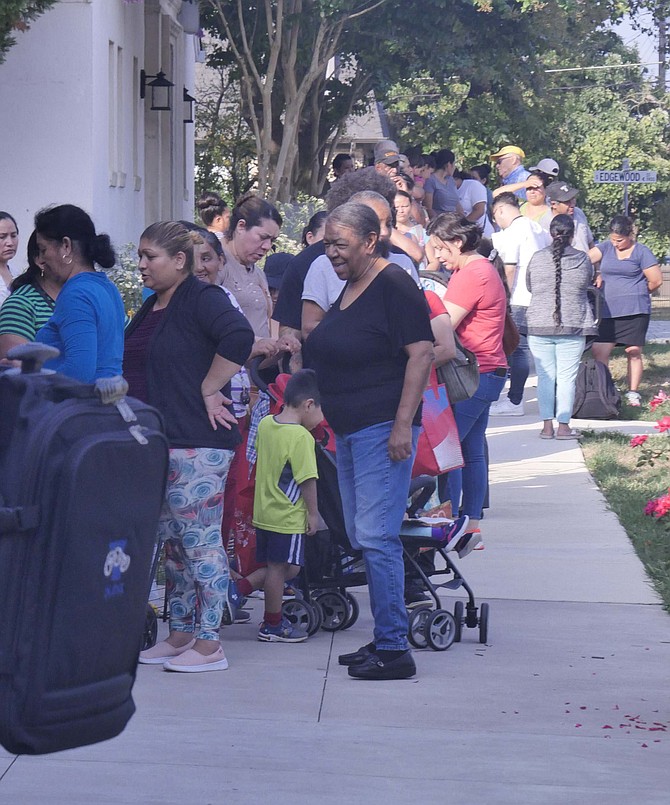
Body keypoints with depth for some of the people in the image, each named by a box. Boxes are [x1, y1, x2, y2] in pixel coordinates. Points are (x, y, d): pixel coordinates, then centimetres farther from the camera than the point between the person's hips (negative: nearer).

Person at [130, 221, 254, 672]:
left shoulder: (202, 299, -9)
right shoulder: (151, 309, 18)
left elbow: (239, 337, -26)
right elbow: (135, 369, 27)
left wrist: (208, 389, -18)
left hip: (197, 444, -10)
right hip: (156, 442, 10)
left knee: (202, 541, -7)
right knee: (173, 542, 13)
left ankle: (209, 645, -4)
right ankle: (180, 635, 20)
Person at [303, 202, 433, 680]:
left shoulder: (393, 286, -11)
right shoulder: (348, 288, 16)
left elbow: (421, 353, -17)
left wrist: (403, 424, -21)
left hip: (383, 427, -10)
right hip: (349, 430, 10)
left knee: (376, 536, -12)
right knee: (361, 538, 11)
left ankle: (394, 649, -10)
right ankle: (384, 638, 17)